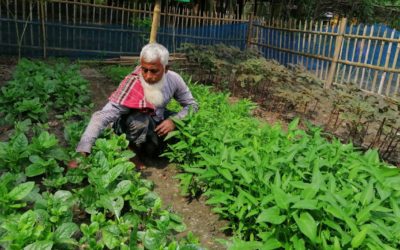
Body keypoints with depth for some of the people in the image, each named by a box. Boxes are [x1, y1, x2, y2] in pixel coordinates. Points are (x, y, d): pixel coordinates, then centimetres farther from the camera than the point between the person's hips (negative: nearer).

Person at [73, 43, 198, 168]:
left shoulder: (173, 79, -21)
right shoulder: (131, 85, -35)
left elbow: (192, 105, -7)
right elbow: (102, 117, -43)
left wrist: (174, 120, -26)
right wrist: (82, 152, -54)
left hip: (158, 120, 5)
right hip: (131, 124, -5)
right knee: (140, 119, -38)